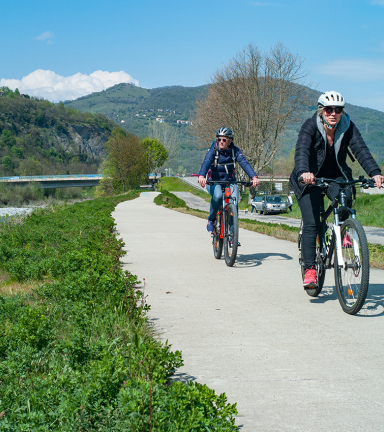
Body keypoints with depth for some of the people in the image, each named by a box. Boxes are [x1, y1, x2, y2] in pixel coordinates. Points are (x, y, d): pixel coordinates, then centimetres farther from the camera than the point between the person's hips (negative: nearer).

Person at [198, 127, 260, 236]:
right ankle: (211, 219, -9)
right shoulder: (213, 150, -11)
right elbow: (206, 163, -28)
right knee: (218, 196, -35)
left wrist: (254, 177, -38)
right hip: (214, 181, -2)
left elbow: (244, 163, -21)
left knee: (234, 205, -21)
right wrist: (201, 176, -50)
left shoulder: (235, 151, -6)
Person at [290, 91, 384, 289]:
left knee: (345, 197, -32)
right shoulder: (310, 126, -18)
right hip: (311, 178, -2)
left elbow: (361, 150, -23)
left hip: (335, 177, 2)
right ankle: (309, 269, -9)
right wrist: (304, 172, -55)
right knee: (311, 224, -14)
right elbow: (302, 151, -33)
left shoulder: (348, 127, -10)